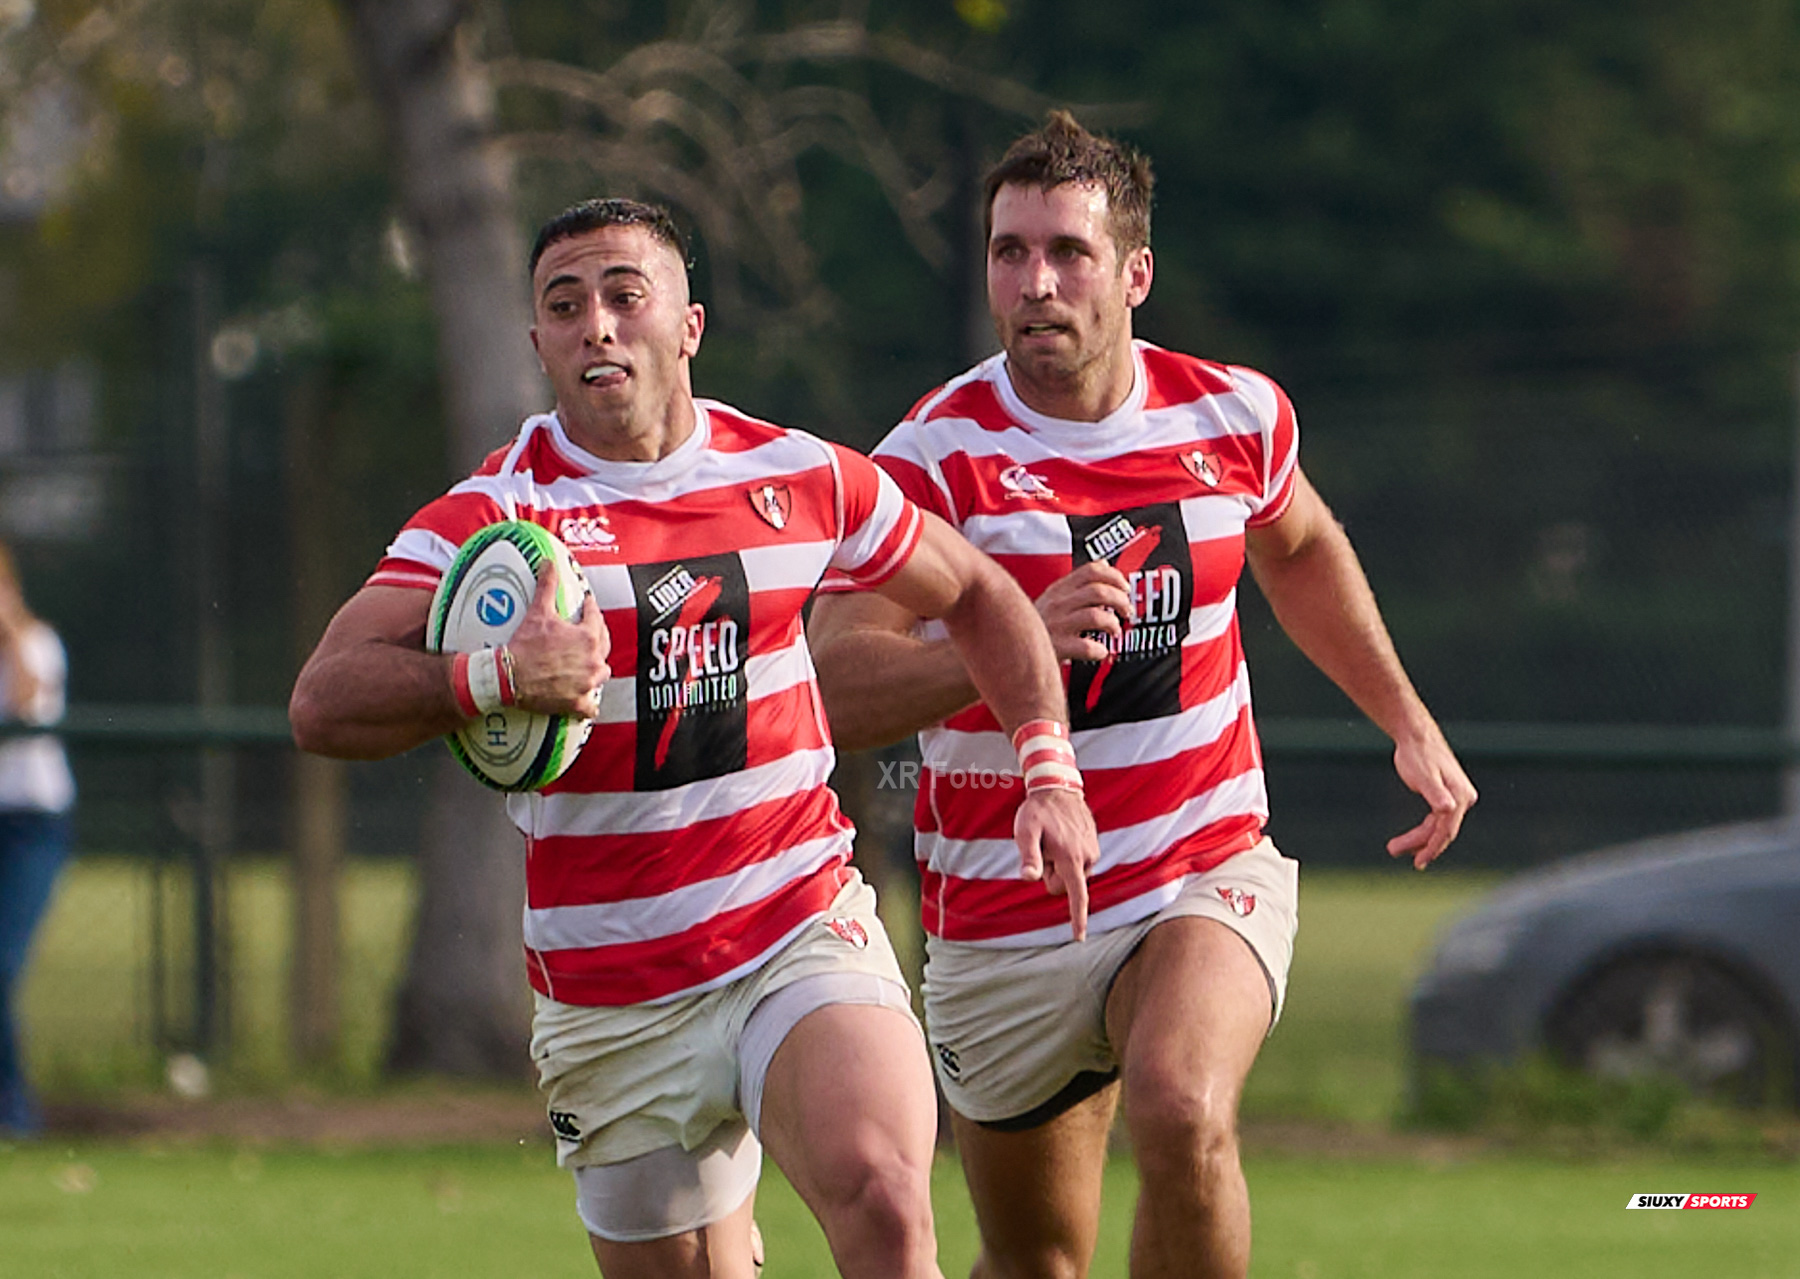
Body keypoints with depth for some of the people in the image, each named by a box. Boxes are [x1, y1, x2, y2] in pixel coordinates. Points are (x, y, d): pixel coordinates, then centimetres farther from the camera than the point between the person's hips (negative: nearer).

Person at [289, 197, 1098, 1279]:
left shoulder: (801, 477, 3)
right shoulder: (491, 514, -6)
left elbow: (978, 595, 20)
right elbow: (324, 704, -18)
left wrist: (1051, 770, 8)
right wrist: (497, 674, -35)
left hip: (806, 935, 0)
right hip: (611, 1003, 0)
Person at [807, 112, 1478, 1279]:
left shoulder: (1234, 415, -1)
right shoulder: (937, 457, -12)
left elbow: (1299, 549, 23)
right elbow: (837, 688, -22)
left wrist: (1410, 725, 20)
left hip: (1207, 882, 0)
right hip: (1004, 924, 0)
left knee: (1182, 1113, -31)